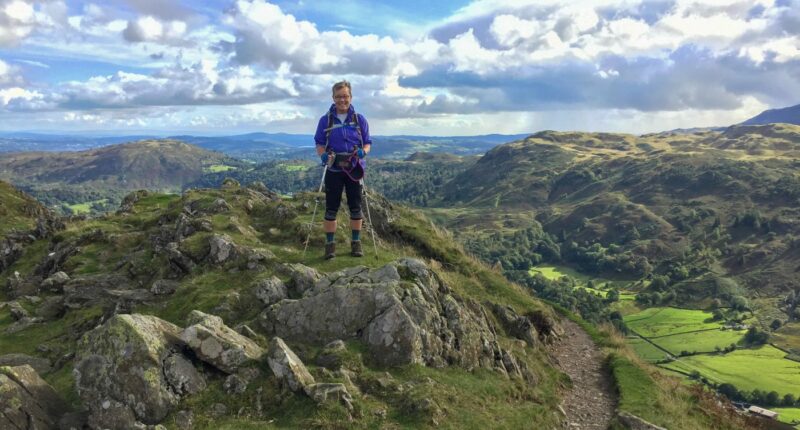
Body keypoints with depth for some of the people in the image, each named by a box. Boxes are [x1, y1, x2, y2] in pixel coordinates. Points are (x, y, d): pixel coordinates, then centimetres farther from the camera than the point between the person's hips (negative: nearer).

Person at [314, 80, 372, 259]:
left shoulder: (359, 119, 1)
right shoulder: (325, 120, 0)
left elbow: (367, 143, 5)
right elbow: (319, 144, 3)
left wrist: (363, 151, -17)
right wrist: (323, 154, -18)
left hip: (354, 169, 1)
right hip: (333, 170, -1)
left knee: (355, 207, 7)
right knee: (331, 208, 2)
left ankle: (356, 243, 20)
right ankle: (330, 244, 12)